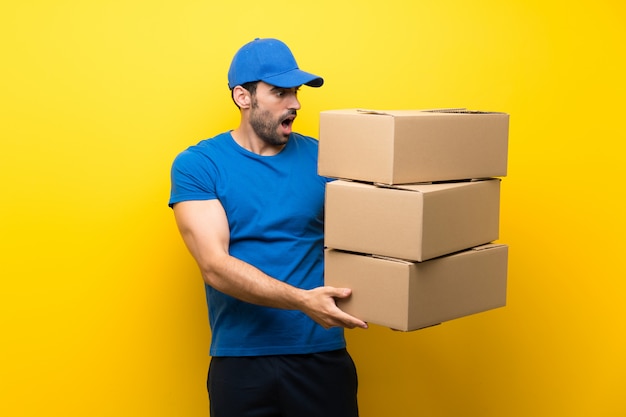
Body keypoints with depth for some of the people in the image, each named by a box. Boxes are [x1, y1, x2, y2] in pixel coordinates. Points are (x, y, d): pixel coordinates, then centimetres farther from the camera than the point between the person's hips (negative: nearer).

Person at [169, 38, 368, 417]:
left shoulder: (321, 158, 4)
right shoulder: (197, 165, -3)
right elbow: (215, 266, -14)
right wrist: (302, 300, -26)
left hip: (323, 354, 2)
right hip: (241, 357, -2)